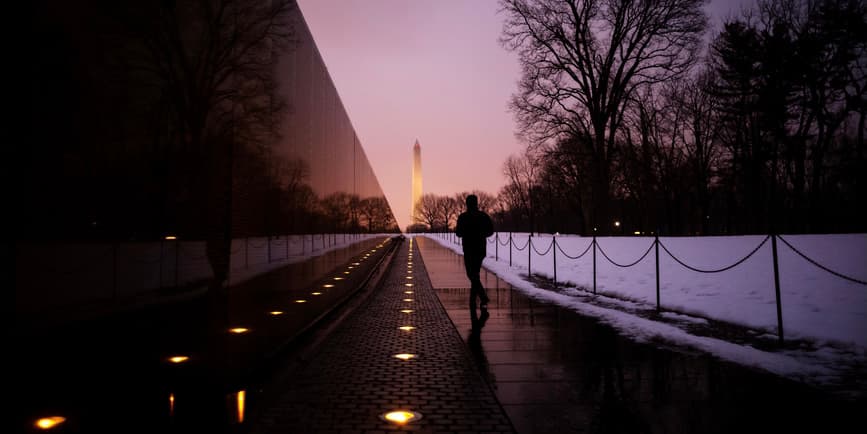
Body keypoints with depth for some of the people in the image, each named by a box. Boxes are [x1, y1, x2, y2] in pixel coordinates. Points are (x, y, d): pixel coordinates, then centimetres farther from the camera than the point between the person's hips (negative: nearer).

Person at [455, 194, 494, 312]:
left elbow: (458, 233, -11)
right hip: (481, 249, 5)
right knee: (475, 274, 19)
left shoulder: (463, 217, -9)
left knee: (473, 275, -4)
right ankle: (473, 301, 25)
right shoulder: (484, 216, 2)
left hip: (469, 250, -5)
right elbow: (491, 231, 0)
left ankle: (484, 299, -22)